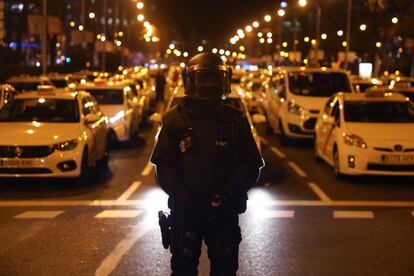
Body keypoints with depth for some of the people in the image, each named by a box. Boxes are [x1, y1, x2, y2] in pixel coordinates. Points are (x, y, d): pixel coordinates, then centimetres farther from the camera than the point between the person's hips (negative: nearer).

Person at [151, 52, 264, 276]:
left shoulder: (235, 121, -1)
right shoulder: (175, 120, -2)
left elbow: (251, 165, -2)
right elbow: (164, 165, -3)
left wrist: (227, 195, -15)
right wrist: (182, 197, -17)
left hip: (224, 211, 1)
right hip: (184, 210, 0)